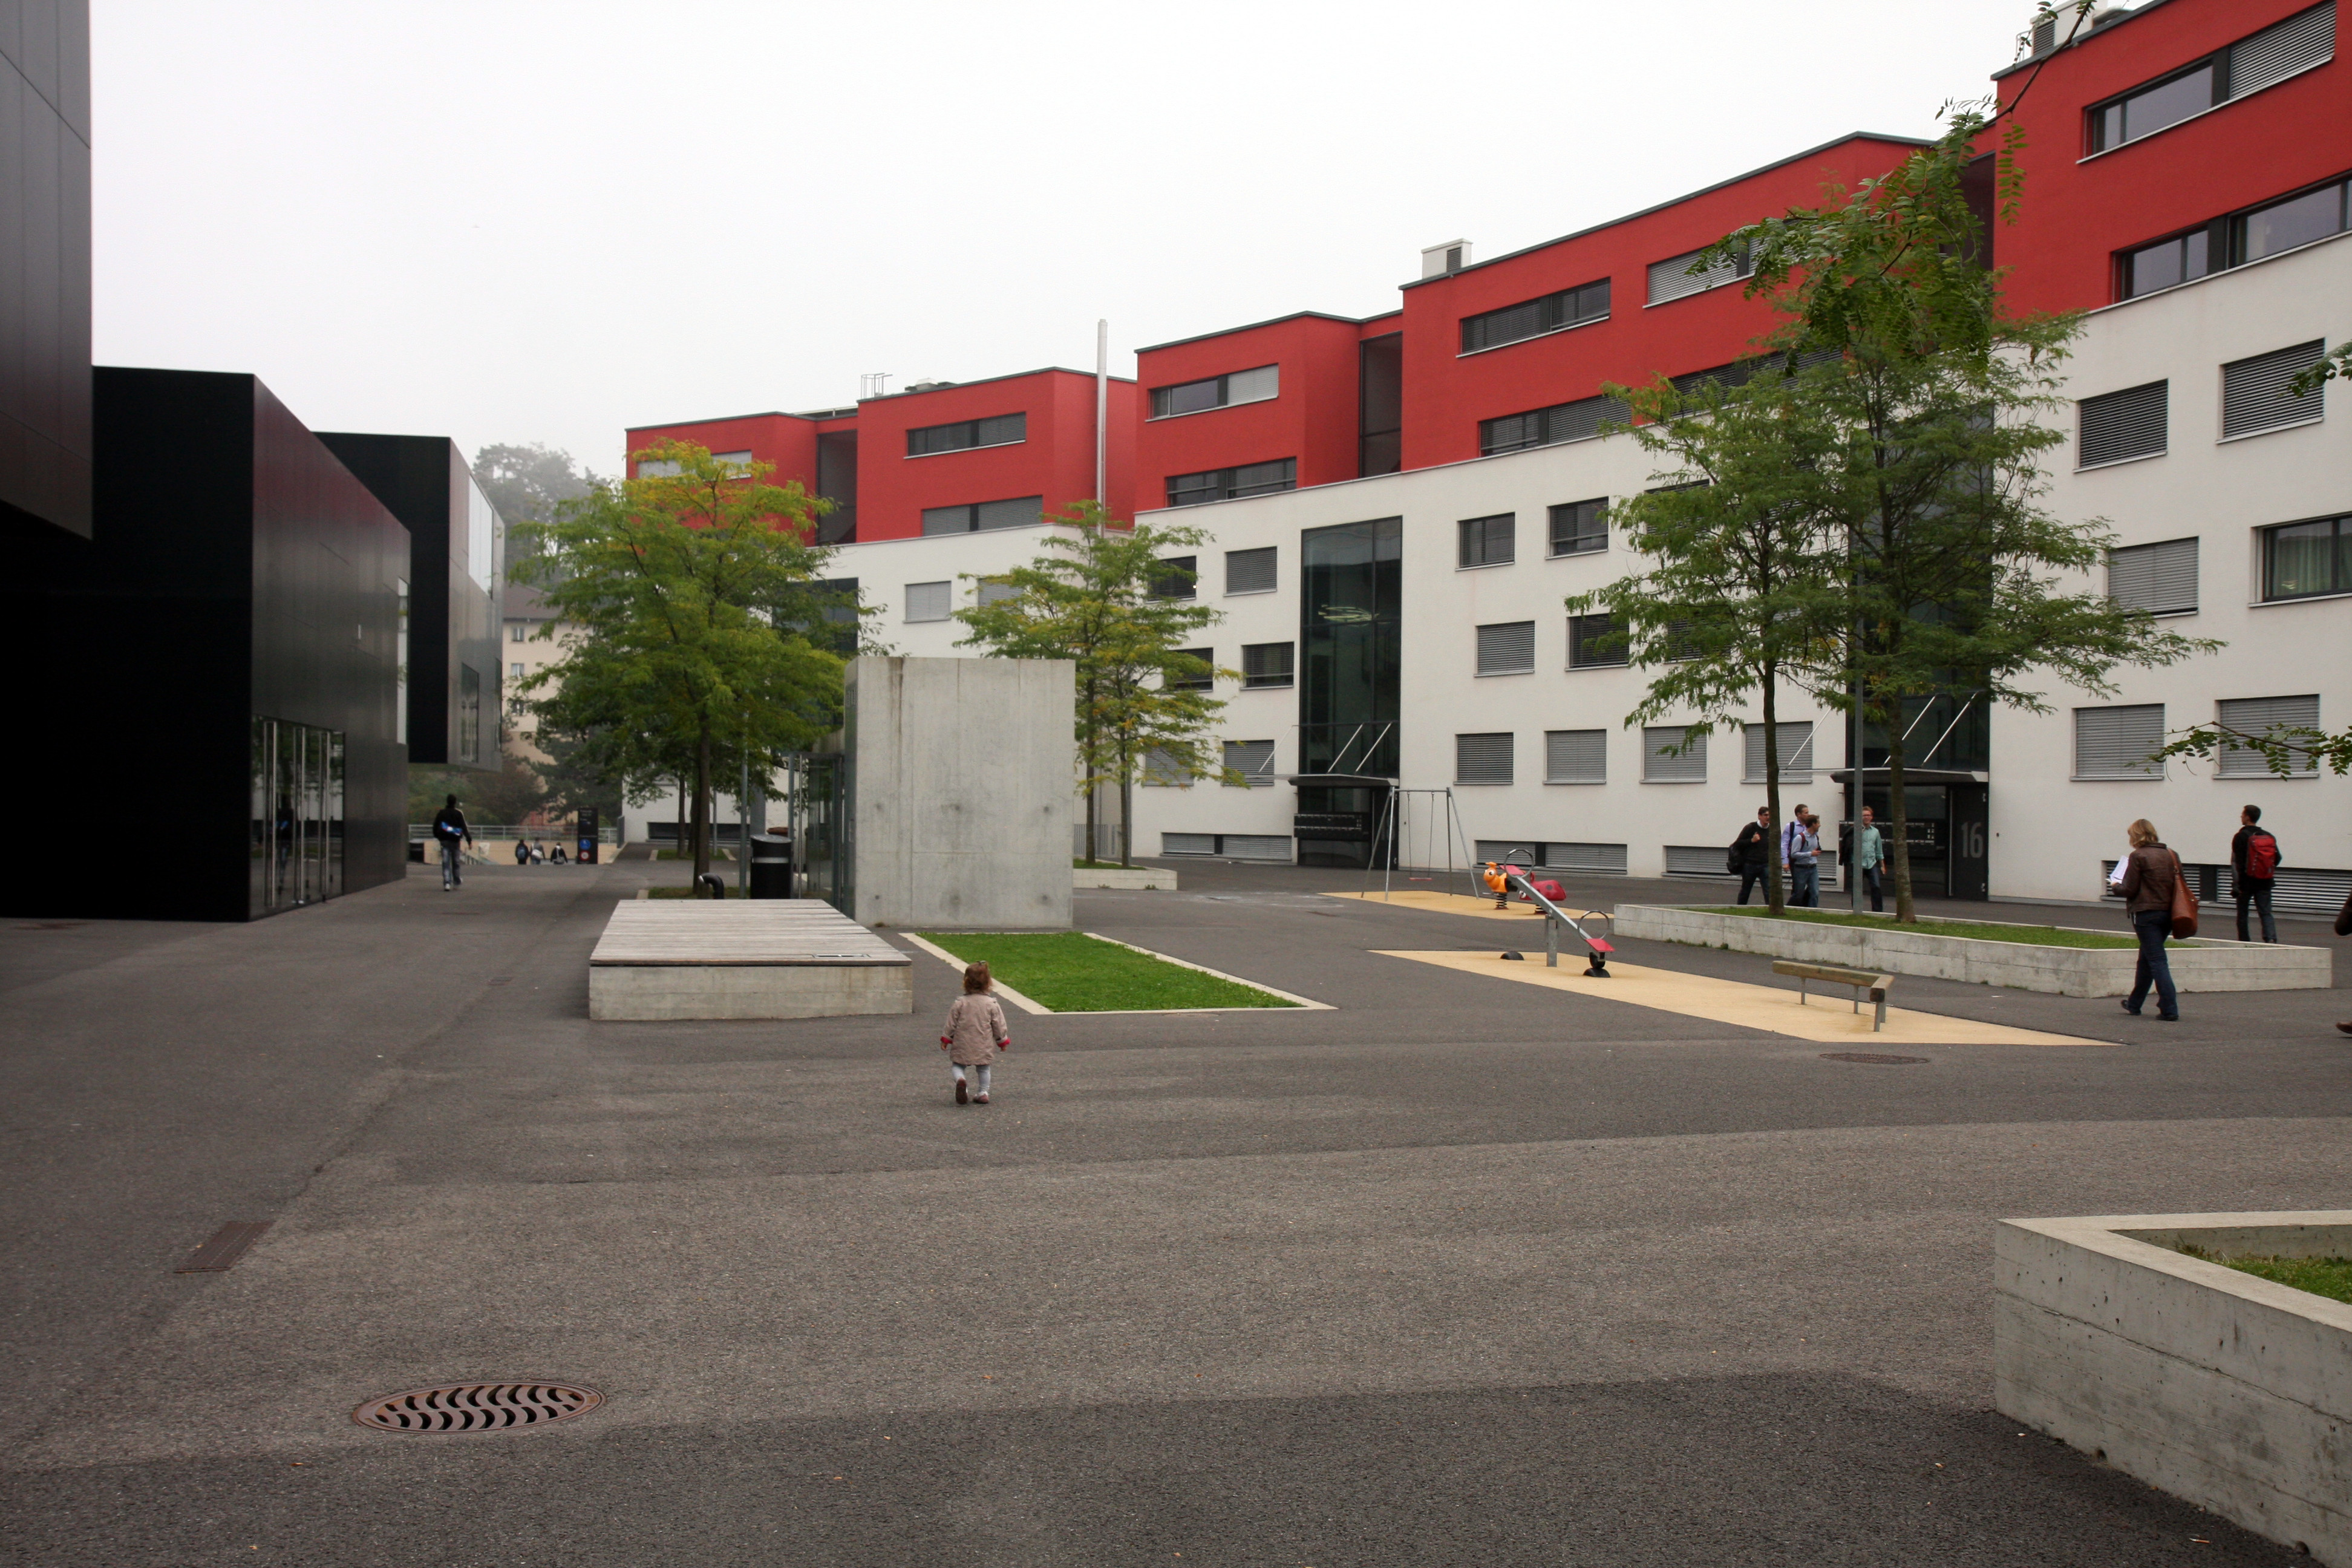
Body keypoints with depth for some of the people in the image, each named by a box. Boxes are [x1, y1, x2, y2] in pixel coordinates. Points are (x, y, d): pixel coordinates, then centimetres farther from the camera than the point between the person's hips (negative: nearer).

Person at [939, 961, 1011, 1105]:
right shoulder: (992, 1004, -7)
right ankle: (983, 1093, 13)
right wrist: (1003, 1041, 13)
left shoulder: (959, 1003, -8)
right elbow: (999, 1025, -1)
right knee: (983, 1069, 18)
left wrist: (945, 1039, 11)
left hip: (962, 1046, -1)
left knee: (957, 1065, 14)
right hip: (984, 1047, 1)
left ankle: (961, 1080, -15)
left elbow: (951, 1024, -2)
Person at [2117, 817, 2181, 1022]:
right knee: (2146, 959, 19)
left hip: (2147, 914, -7)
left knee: (2156, 961, -5)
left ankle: (2170, 1010, -11)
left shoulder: (2138, 857, -11)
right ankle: (2134, 1004, 31)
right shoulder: (2171, 855, 7)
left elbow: (2130, 889, -11)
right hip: (2168, 912, 7)